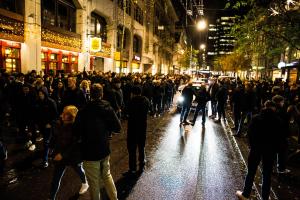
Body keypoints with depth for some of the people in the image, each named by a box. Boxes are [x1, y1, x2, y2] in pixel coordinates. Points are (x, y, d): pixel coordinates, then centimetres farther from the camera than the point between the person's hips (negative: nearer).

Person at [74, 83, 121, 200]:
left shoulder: (83, 112, -19)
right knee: (106, 175, 24)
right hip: (105, 149, 5)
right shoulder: (108, 108, -8)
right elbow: (118, 128, -5)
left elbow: (77, 133, -12)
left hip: (90, 152, -4)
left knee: (94, 182, 12)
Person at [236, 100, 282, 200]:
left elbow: (250, 133, -5)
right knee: (267, 175, 11)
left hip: (256, 148, 0)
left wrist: (252, 146, 7)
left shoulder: (256, 118, -7)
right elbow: (278, 137, -2)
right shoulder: (278, 121, -5)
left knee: (251, 172, 11)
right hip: (270, 150, 1)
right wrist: (274, 150, 8)